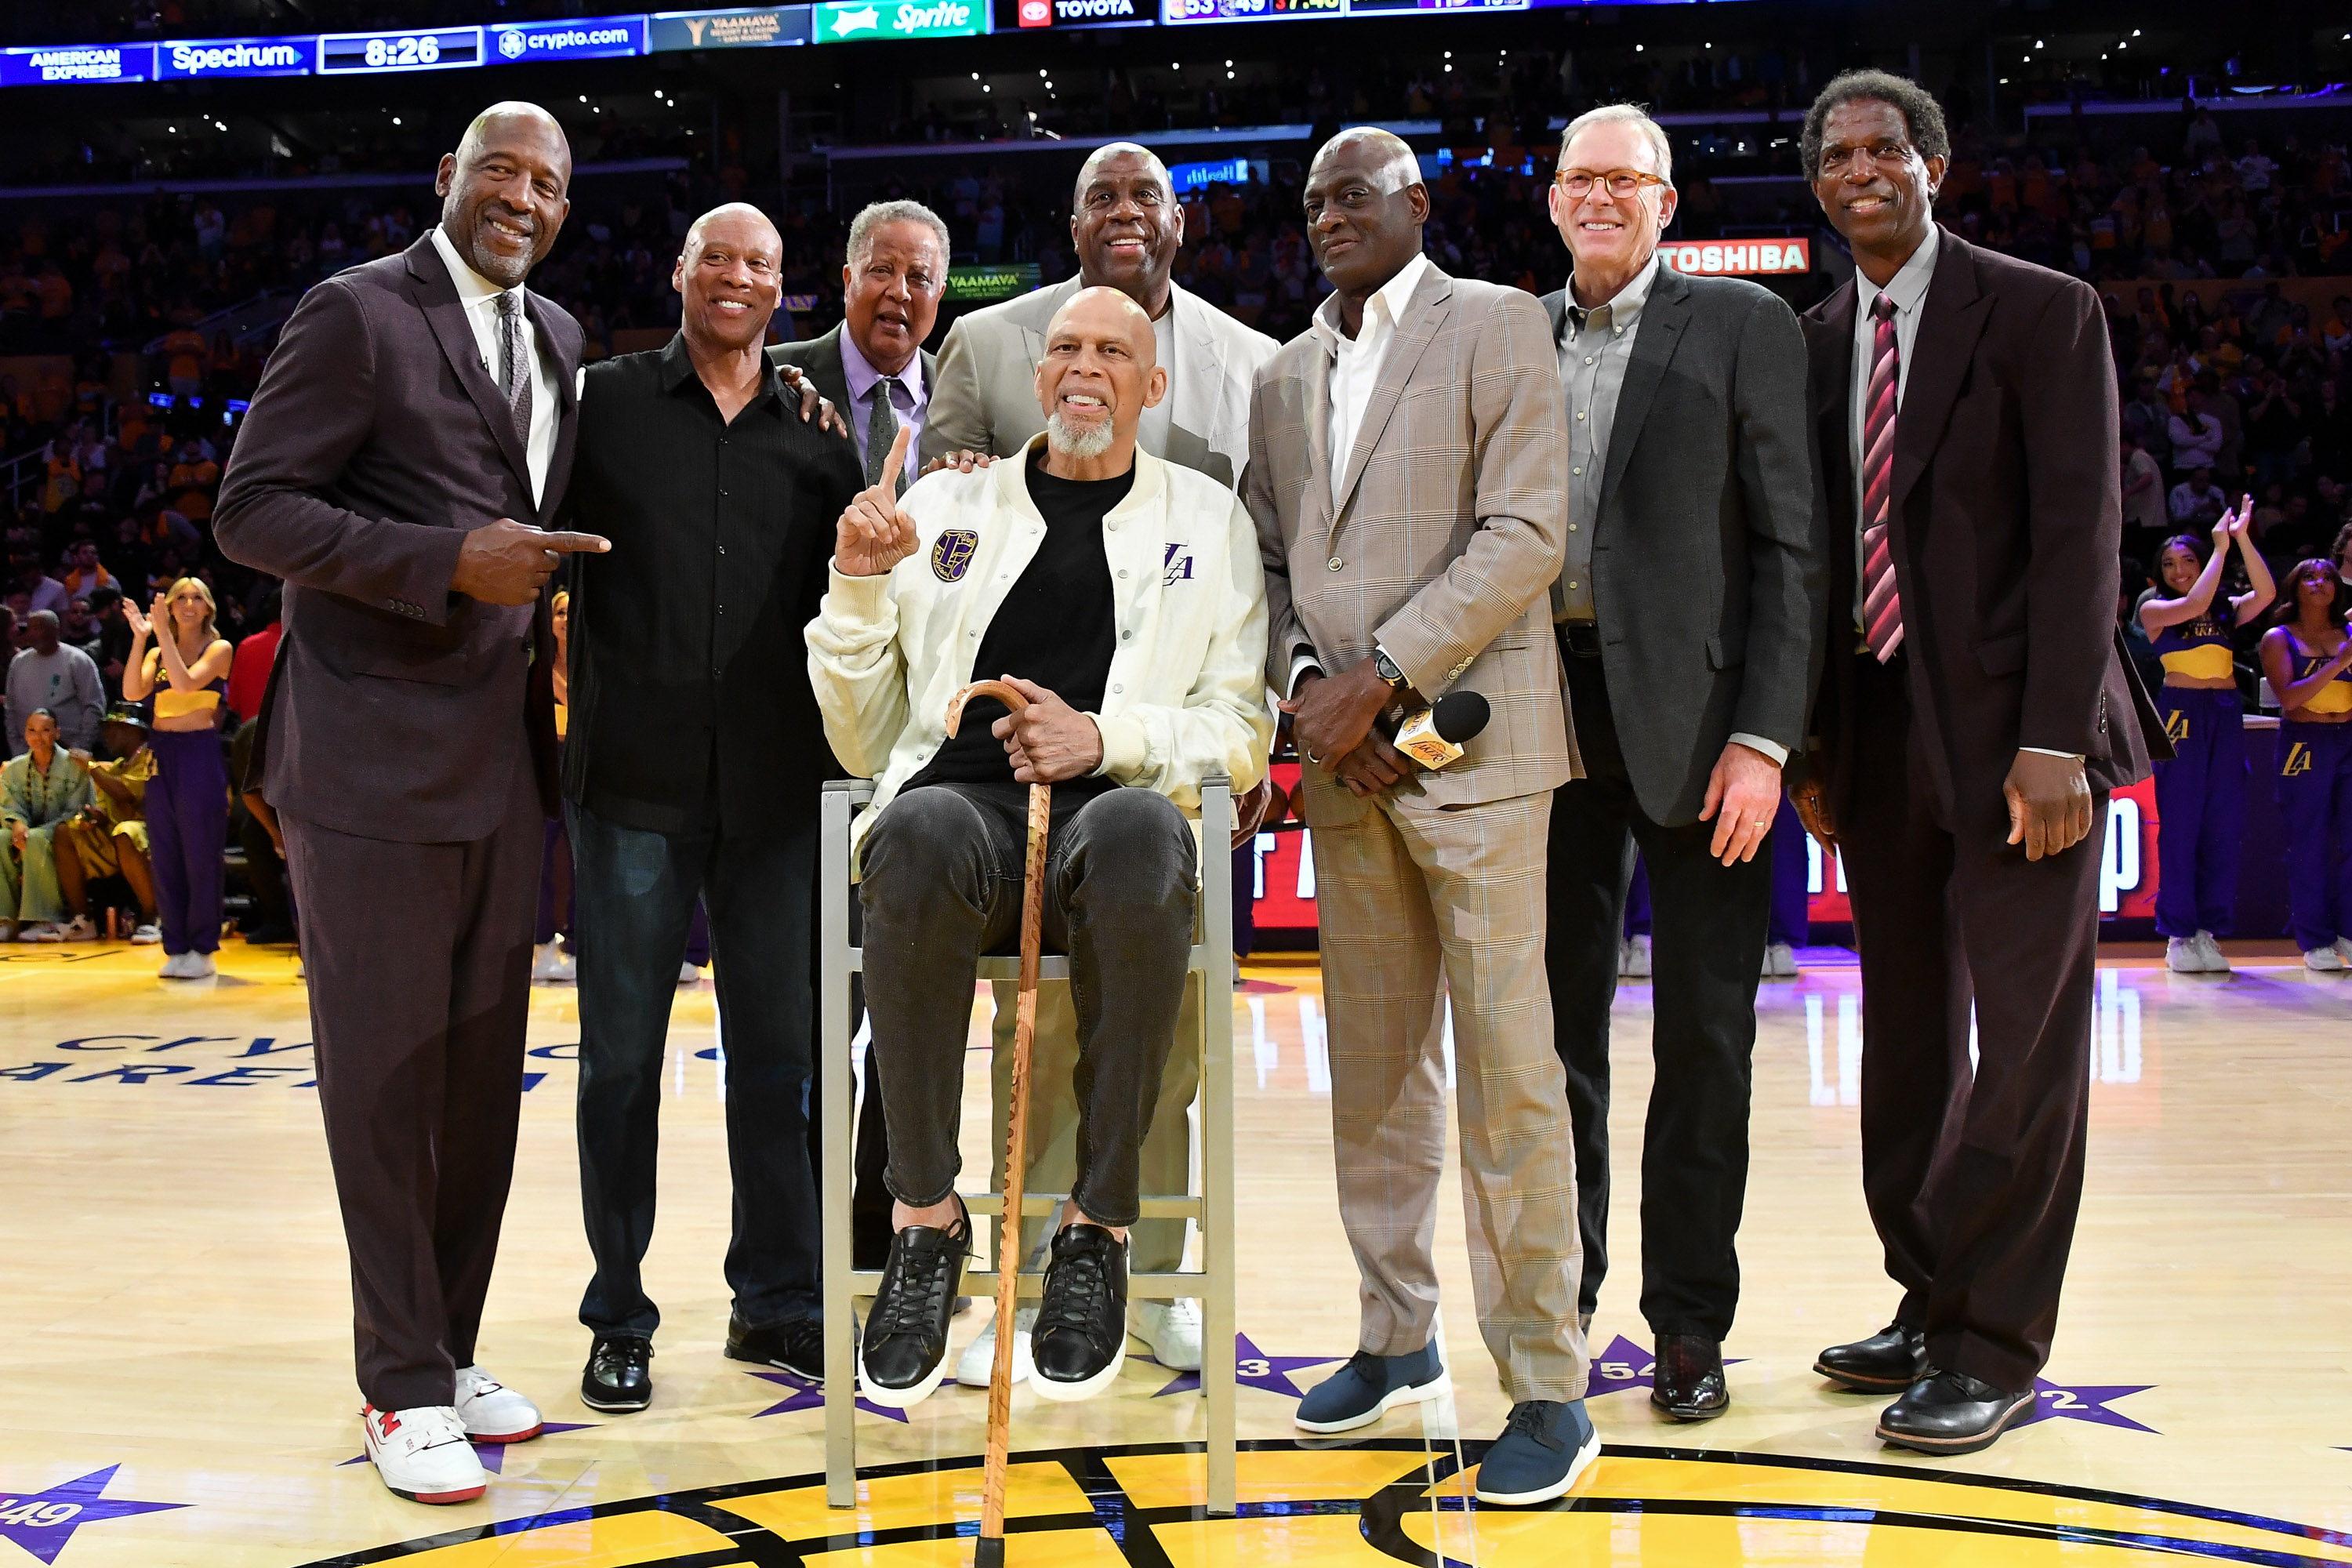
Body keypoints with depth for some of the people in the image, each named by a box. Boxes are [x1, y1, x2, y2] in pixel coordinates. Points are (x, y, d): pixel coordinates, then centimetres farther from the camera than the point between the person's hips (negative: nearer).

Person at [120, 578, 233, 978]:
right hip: (161, 754, 5)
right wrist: (140, 638, -11)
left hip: (200, 753, -5)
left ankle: (202, 948, 2)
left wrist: (164, 633, -16)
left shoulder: (219, 648, 2)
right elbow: (132, 692, -4)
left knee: (200, 853, -4)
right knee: (165, 855, 5)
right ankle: (176, 948, 11)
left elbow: (186, 682, -16)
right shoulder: (157, 654, 14)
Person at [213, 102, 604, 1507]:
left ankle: (451, 1348, 24)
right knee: (387, 1074, 0)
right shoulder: (356, 314, -7)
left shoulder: (558, 340, 14)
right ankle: (406, 1387, 11)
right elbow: (255, 509, -11)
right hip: (374, 758, -7)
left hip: (505, 759, 7)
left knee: (484, 1074, 11)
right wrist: (450, 562, -20)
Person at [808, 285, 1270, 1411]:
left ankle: (1096, 1230, -26)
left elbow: (1241, 736, 12)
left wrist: (1109, 737, -6)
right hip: (963, 796, 1)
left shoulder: (1207, 520, 20)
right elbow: (862, 744, 20)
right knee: (917, 830, -38)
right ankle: (925, 1216, -24)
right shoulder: (944, 506, 22)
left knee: (1142, 833, -39)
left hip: (1110, 807, 0)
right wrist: (857, 584, 5)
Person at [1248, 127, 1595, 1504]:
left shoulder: (1497, 324, 1)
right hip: (1344, 765, 6)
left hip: (1470, 741, -6)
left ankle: (1548, 1386, 2)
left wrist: (1384, 676, -15)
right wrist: (1303, 683, -4)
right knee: (1376, 1069, 11)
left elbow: (1528, 532, -10)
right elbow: (1267, 562, 16)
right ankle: (1400, 1339, 24)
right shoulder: (1286, 375, 19)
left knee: (1508, 1067, -6)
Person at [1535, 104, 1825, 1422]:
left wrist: (1763, 738, -13)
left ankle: (1691, 1324, 17)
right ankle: (1559, 1298, 25)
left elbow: (1791, 546, -4)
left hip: (1693, 713, -3)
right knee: (1556, 1022, 11)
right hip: (1548, 715, 3)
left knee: (1704, 1032, 4)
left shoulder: (1745, 325, 2)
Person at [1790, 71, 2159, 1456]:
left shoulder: (2042, 312, -3)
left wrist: (2053, 736, -18)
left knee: (2026, 1039, -2)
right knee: (1909, 1037, 11)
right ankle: (1932, 1305, 23)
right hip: (1878, 733, 6)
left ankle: (1994, 1350, 6)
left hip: (2010, 730, -5)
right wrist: (1812, 741, 8)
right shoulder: (1816, 343, 13)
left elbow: (2081, 529, -10)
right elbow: (1814, 549, 13)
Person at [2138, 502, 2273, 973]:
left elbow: (2266, 594, -6)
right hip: (2181, 713, -4)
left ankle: (2209, 931, 6)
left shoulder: (2228, 610, 12)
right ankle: (2179, 934, -1)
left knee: (2224, 826, 1)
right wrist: (2221, 547, -9)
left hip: (2226, 715, 4)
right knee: (2180, 825, -4)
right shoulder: (2154, 609, 3)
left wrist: (2243, 539, -11)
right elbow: (2194, 604, -15)